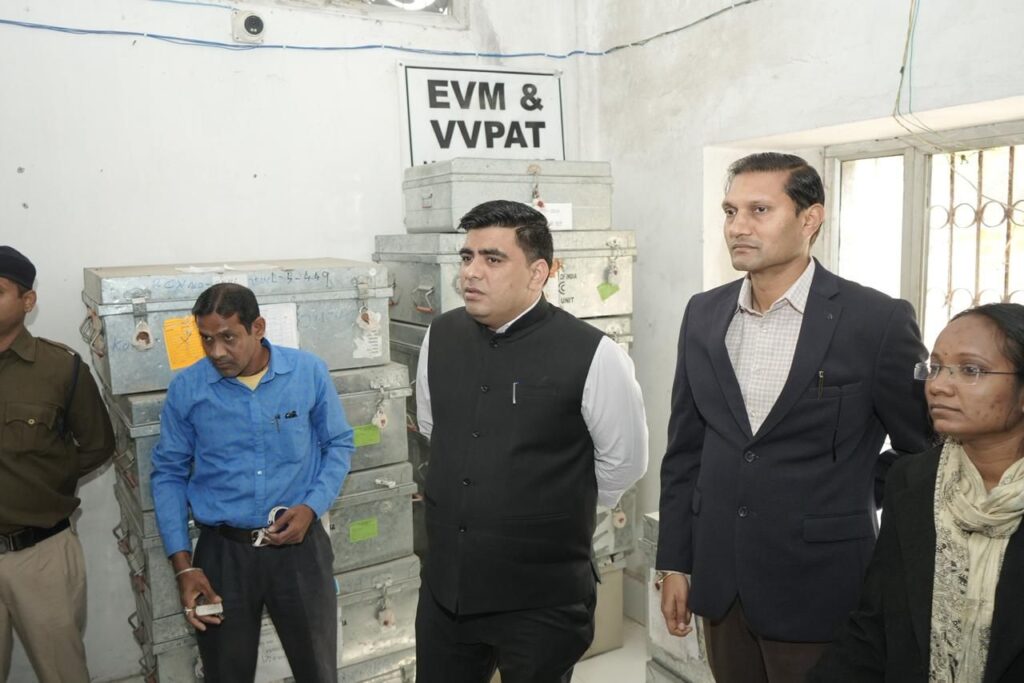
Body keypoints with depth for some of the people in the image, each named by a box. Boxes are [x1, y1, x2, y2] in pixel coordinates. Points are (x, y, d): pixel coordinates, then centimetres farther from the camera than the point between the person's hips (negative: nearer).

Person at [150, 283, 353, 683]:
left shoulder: (309, 372, -8)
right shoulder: (186, 388, -7)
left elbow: (339, 444, 3)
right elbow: (168, 474, 2)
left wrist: (311, 507, -13)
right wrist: (183, 565, -4)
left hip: (299, 546, 0)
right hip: (222, 551, 1)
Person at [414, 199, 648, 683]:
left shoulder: (590, 355, -17)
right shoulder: (440, 336, -1)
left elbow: (624, 461, -5)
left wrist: (560, 513, 6)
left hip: (543, 600, -4)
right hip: (444, 587, 5)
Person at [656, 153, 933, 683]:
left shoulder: (878, 321, -12)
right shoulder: (703, 313, 2)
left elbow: (925, 448, -1)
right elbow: (685, 449, 6)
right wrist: (674, 561, 7)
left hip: (818, 587, -4)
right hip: (719, 579, 4)